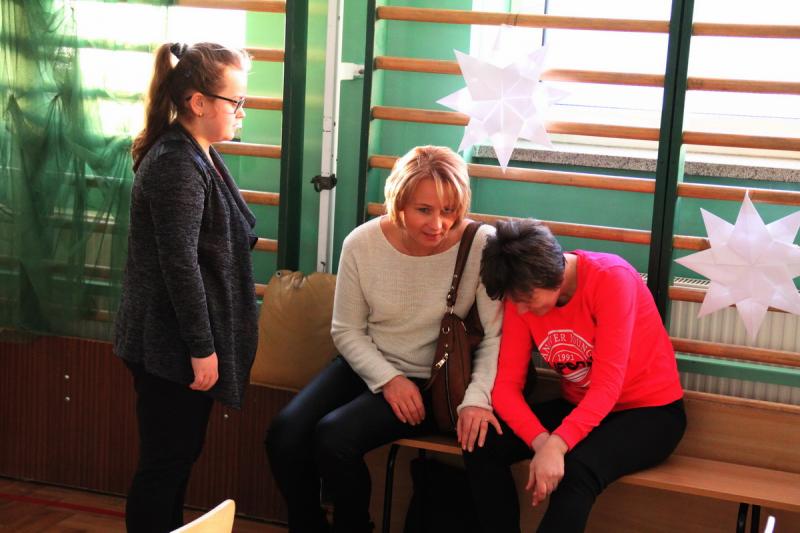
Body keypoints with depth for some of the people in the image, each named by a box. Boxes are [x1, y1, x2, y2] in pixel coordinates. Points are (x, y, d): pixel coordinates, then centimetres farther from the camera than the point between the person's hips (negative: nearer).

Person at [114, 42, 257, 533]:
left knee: (180, 455, 20)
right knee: (166, 461, 3)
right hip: (173, 344, -10)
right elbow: (179, 264, -23)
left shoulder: (197, 156, 10)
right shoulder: (177, 166, -21)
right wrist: (201, 347, -20)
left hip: (177, 339, 10)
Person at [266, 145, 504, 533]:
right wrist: (388, 379, -14)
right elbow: (347, 330, 0)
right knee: (285, 433, -16)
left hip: (432, 383, -4)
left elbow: (496, 335, -16)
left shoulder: (481, 245, -17)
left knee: (334, 436, -24)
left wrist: (477, 398, -29)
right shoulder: (362, 244, -8)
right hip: (367, 365, 4)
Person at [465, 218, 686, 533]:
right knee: (482, 445, -16)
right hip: (580, 408, 5)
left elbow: (607, 385, -27)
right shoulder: (522, 294, -8)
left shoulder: (611, 279, -24)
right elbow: (506, 384, -11)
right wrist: (540, 441, -29)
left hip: (650, 411, -5)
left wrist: (556, 445, -40)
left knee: (577, 469, -35)